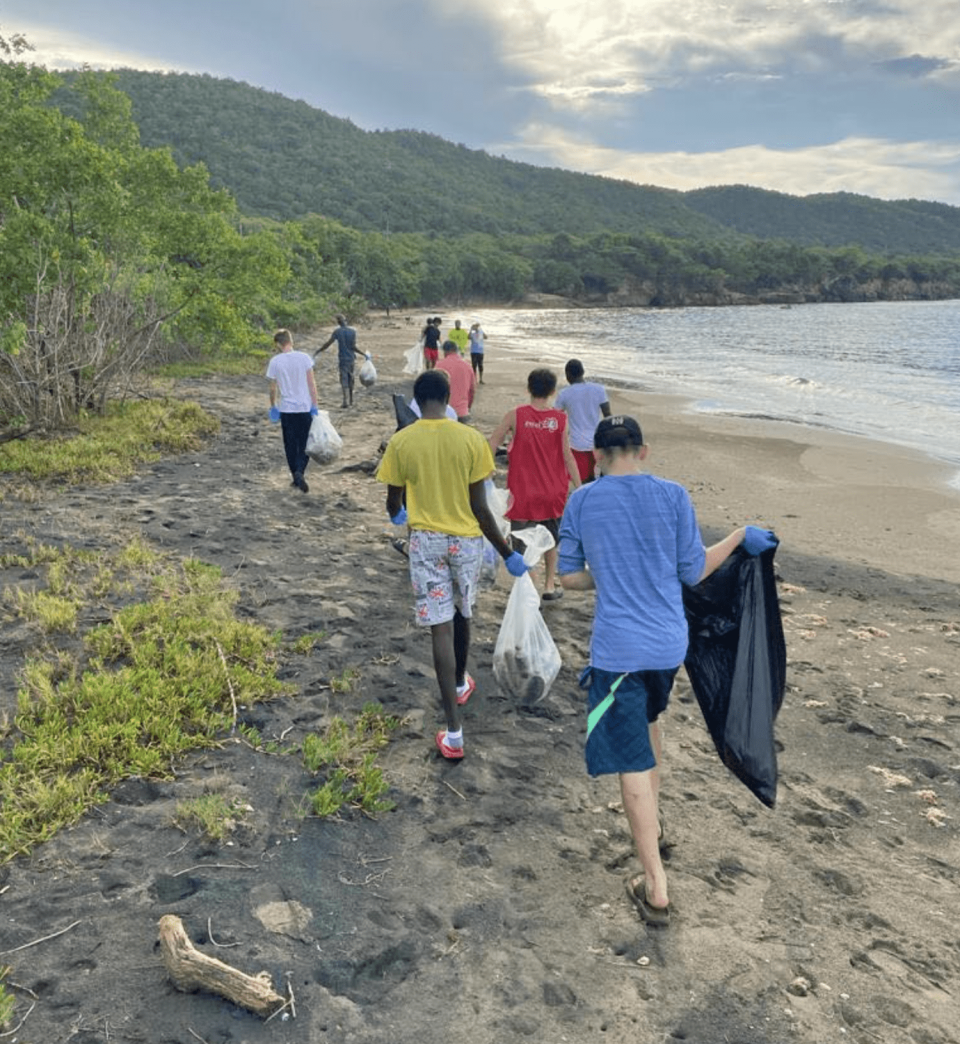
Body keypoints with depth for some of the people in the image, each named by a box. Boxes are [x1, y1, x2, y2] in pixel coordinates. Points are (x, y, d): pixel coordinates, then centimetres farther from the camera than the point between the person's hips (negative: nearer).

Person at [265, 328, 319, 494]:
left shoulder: (275, 362, -5)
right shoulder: (304, 358, -6)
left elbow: (273, 388, 0)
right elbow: (311, 384, -6)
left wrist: (273, 407, 15)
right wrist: (315, 406, -1)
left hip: (286, 409, 0)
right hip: (305, 407, 0)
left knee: (290, 445, 13)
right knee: (304, 444, 9)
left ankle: (296, 477, 17)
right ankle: (299, 472, -14)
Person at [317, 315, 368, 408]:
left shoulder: (337, 332, -7)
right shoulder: (352, 331, -3)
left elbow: (327, 344, -8)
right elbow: (353, 347, -10)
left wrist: (317, 352, 1)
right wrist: (364, 354, -1)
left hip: (342, 358, -3)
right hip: (351, 358, 3)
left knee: (344, 379, -5)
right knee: (350, 379, 15)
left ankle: (345, 401, -20)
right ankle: (351, 400, 24)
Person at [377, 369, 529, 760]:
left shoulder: (401, 442, -7)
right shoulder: (471, 439, -10)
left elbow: (393, 501, 3)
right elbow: (479, 508, -9)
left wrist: (397, 516, 28)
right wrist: (507, 552, 1)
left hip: (425, 540, -1)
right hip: (466, 539, 1)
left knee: (440, 627, -1)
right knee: (461, 615, 24)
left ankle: (454, 731, -2)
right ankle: (460, 684, 48)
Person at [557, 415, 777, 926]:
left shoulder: (581, 502, -4)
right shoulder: (673, 496, -4)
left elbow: (569, 577, 2)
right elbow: (693, 572, 1)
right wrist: (741, 537, 13)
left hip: (617, 648, -3)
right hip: (669, 643, 3)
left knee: (633, 763, 2)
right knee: (647, 717, 31)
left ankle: (656, 889, 6)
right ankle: (653, 820, 47)